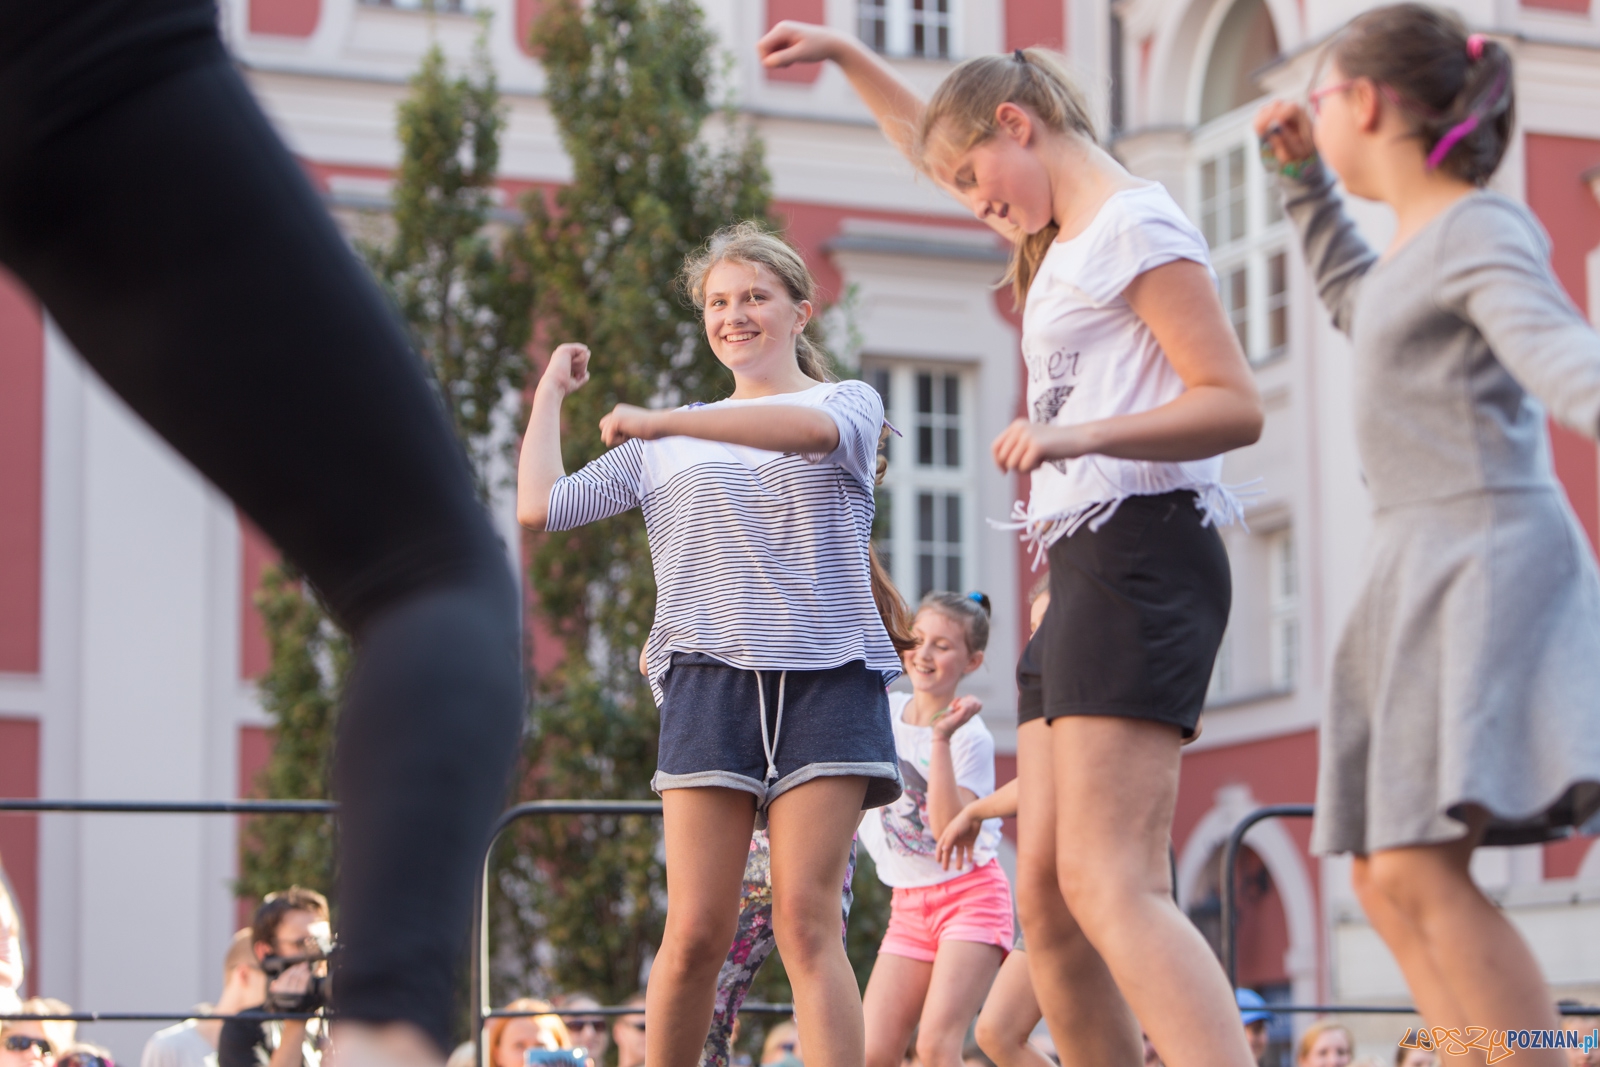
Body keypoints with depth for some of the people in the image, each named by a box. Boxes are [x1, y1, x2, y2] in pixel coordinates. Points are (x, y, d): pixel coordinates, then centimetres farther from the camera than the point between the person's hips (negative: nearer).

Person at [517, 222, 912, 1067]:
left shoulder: (851, 402, 11)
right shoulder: (664, 449, 21)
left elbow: (815, 429, -15)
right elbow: (538, 508, 15)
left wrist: (659, 420, -19)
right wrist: (551, 390, 23)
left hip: (828, 674, -2)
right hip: (710, 678, 2)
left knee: (806, 923, -11)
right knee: (696, 933, -6)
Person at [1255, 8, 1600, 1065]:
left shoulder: (1483, 228, -9)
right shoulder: (1425, 241, 18)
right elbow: (1360, 304, 42)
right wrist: (1306, 180, 34)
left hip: (1486, 561, -9)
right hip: (1425, 573, 9)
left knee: (1422, 869, -20)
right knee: (1387, 879, 5)